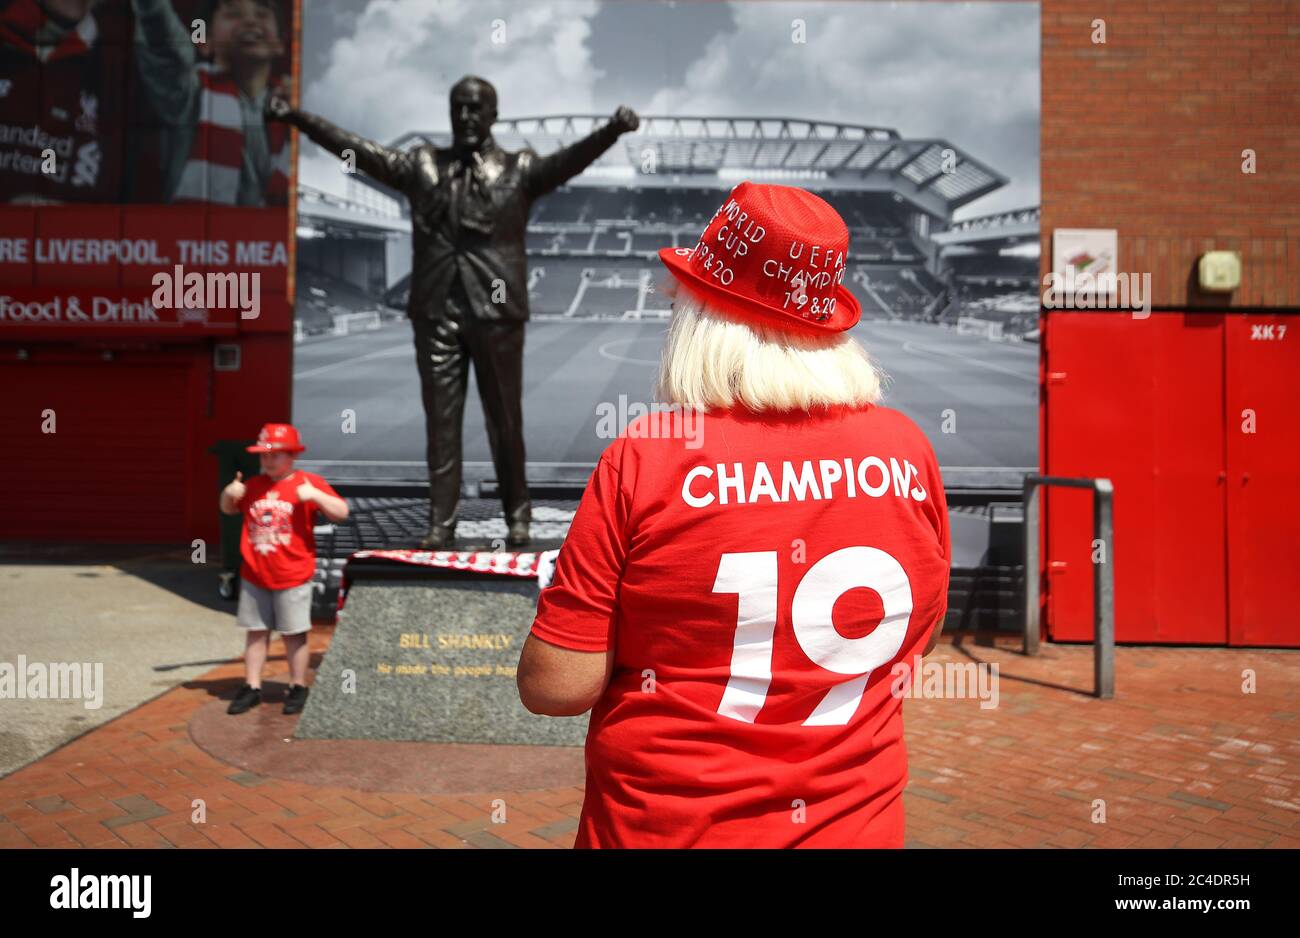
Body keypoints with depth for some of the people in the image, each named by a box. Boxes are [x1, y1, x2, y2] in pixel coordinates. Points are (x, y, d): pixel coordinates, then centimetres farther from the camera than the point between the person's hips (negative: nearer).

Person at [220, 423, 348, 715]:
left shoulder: (309, 482, -8)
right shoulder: (253, 485, 9)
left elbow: (342, 513, -14)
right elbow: (229, 510, 24)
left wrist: (315, 495, -27)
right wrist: (229, 493, 3)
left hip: (292, 578, -5)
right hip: (254, 577, 5)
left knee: (294, 634, 5)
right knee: (256, 632, 12)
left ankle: (298, 688, 18)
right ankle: (252, 687, 21)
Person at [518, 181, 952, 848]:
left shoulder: (646, 457, -22)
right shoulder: (907, 450, -10)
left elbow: (553, 687, -18)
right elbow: (918, 634, 5)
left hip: (669, 824, -2)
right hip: (857, 823, 3)